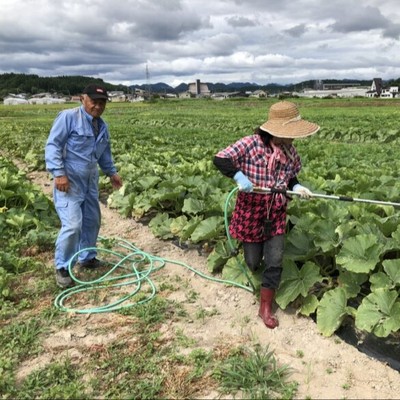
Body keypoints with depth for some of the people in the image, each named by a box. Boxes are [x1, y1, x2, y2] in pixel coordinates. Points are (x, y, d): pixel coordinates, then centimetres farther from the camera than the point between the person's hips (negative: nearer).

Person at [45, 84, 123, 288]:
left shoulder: (102, 125, 12)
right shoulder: (68, 117, -11)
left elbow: (104, 153, 26)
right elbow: (52, 145, -15)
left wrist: (112, 172, 22)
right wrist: (58, 173, -23)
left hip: (90, 181, 8)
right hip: (69, 180, -8)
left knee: (92, 221, 15)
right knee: (72, 224, -14)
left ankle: (87, 257, 34)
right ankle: (62, 267, 2)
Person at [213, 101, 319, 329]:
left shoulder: (290, 150, -3)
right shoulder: (250, 144, -19)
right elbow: (220, 160, -19)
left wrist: (297, 187, -12)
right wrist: (239, 176, -34)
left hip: (276, 215, 4)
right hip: (251, 213, -3)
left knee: (275, 262, 1)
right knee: (253, 263, 10)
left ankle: (266, 308, 18)